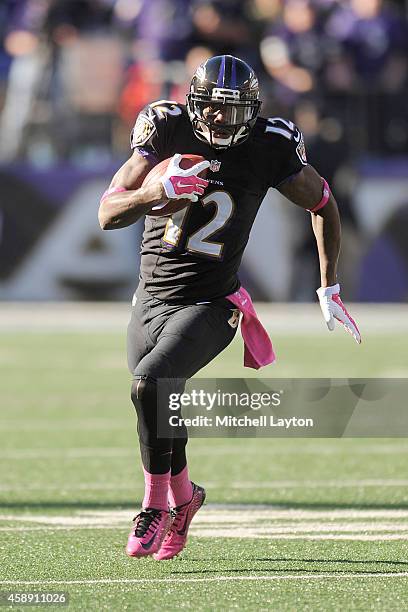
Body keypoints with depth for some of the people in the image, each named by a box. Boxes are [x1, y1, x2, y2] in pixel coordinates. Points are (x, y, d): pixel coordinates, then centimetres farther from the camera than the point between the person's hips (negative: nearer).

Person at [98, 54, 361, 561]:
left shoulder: (270, 148, -10)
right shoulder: (167, 131, -8)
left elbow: (323, 205, 8)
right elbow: (108, 214, -13)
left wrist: (329, 290, 9)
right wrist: (157, 192, -33)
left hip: (209, 305, -3)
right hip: (151, 299, 3)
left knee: (149, 385, -25)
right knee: (157, 407, 11)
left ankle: (156, 503, -7)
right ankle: (183, 496, 42)